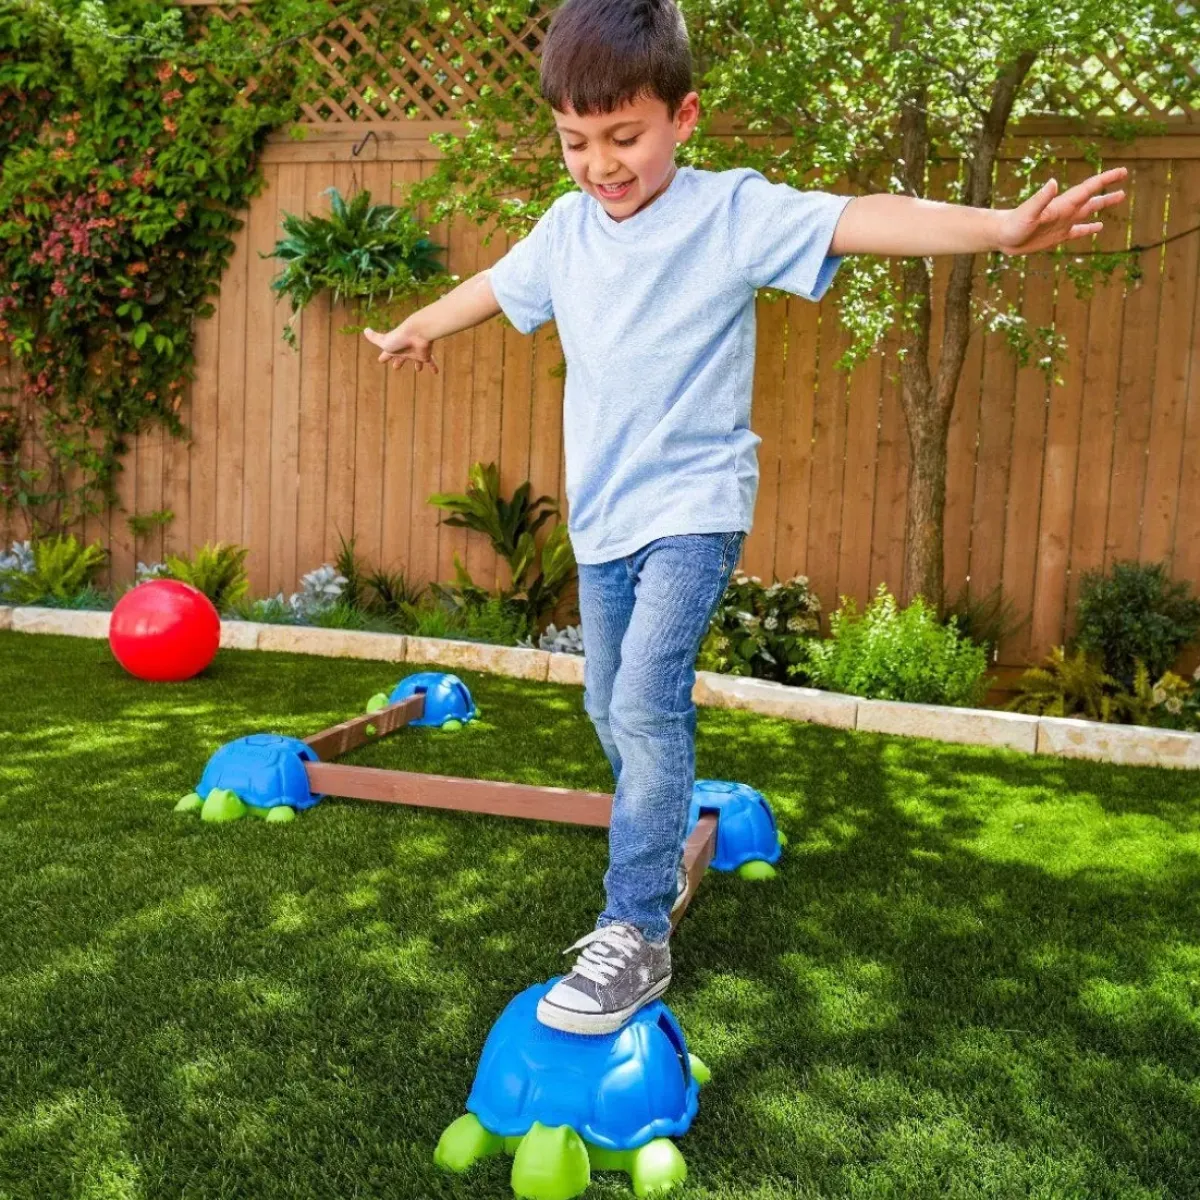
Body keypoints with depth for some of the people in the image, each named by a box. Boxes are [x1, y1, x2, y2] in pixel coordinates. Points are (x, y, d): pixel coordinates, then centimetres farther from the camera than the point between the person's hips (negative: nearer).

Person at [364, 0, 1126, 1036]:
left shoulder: (732, 212, -12)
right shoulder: (567, 229, 6)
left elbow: (858, 220, -26)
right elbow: (495, 286, 25)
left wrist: (1001, 226, -41)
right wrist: (418, 328, 43)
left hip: (693, 506, -6)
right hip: (602, 515, 7)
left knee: (647, 704, -19)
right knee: (610, 709, 15)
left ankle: (638, 936, -9)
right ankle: (662, 857, 38)